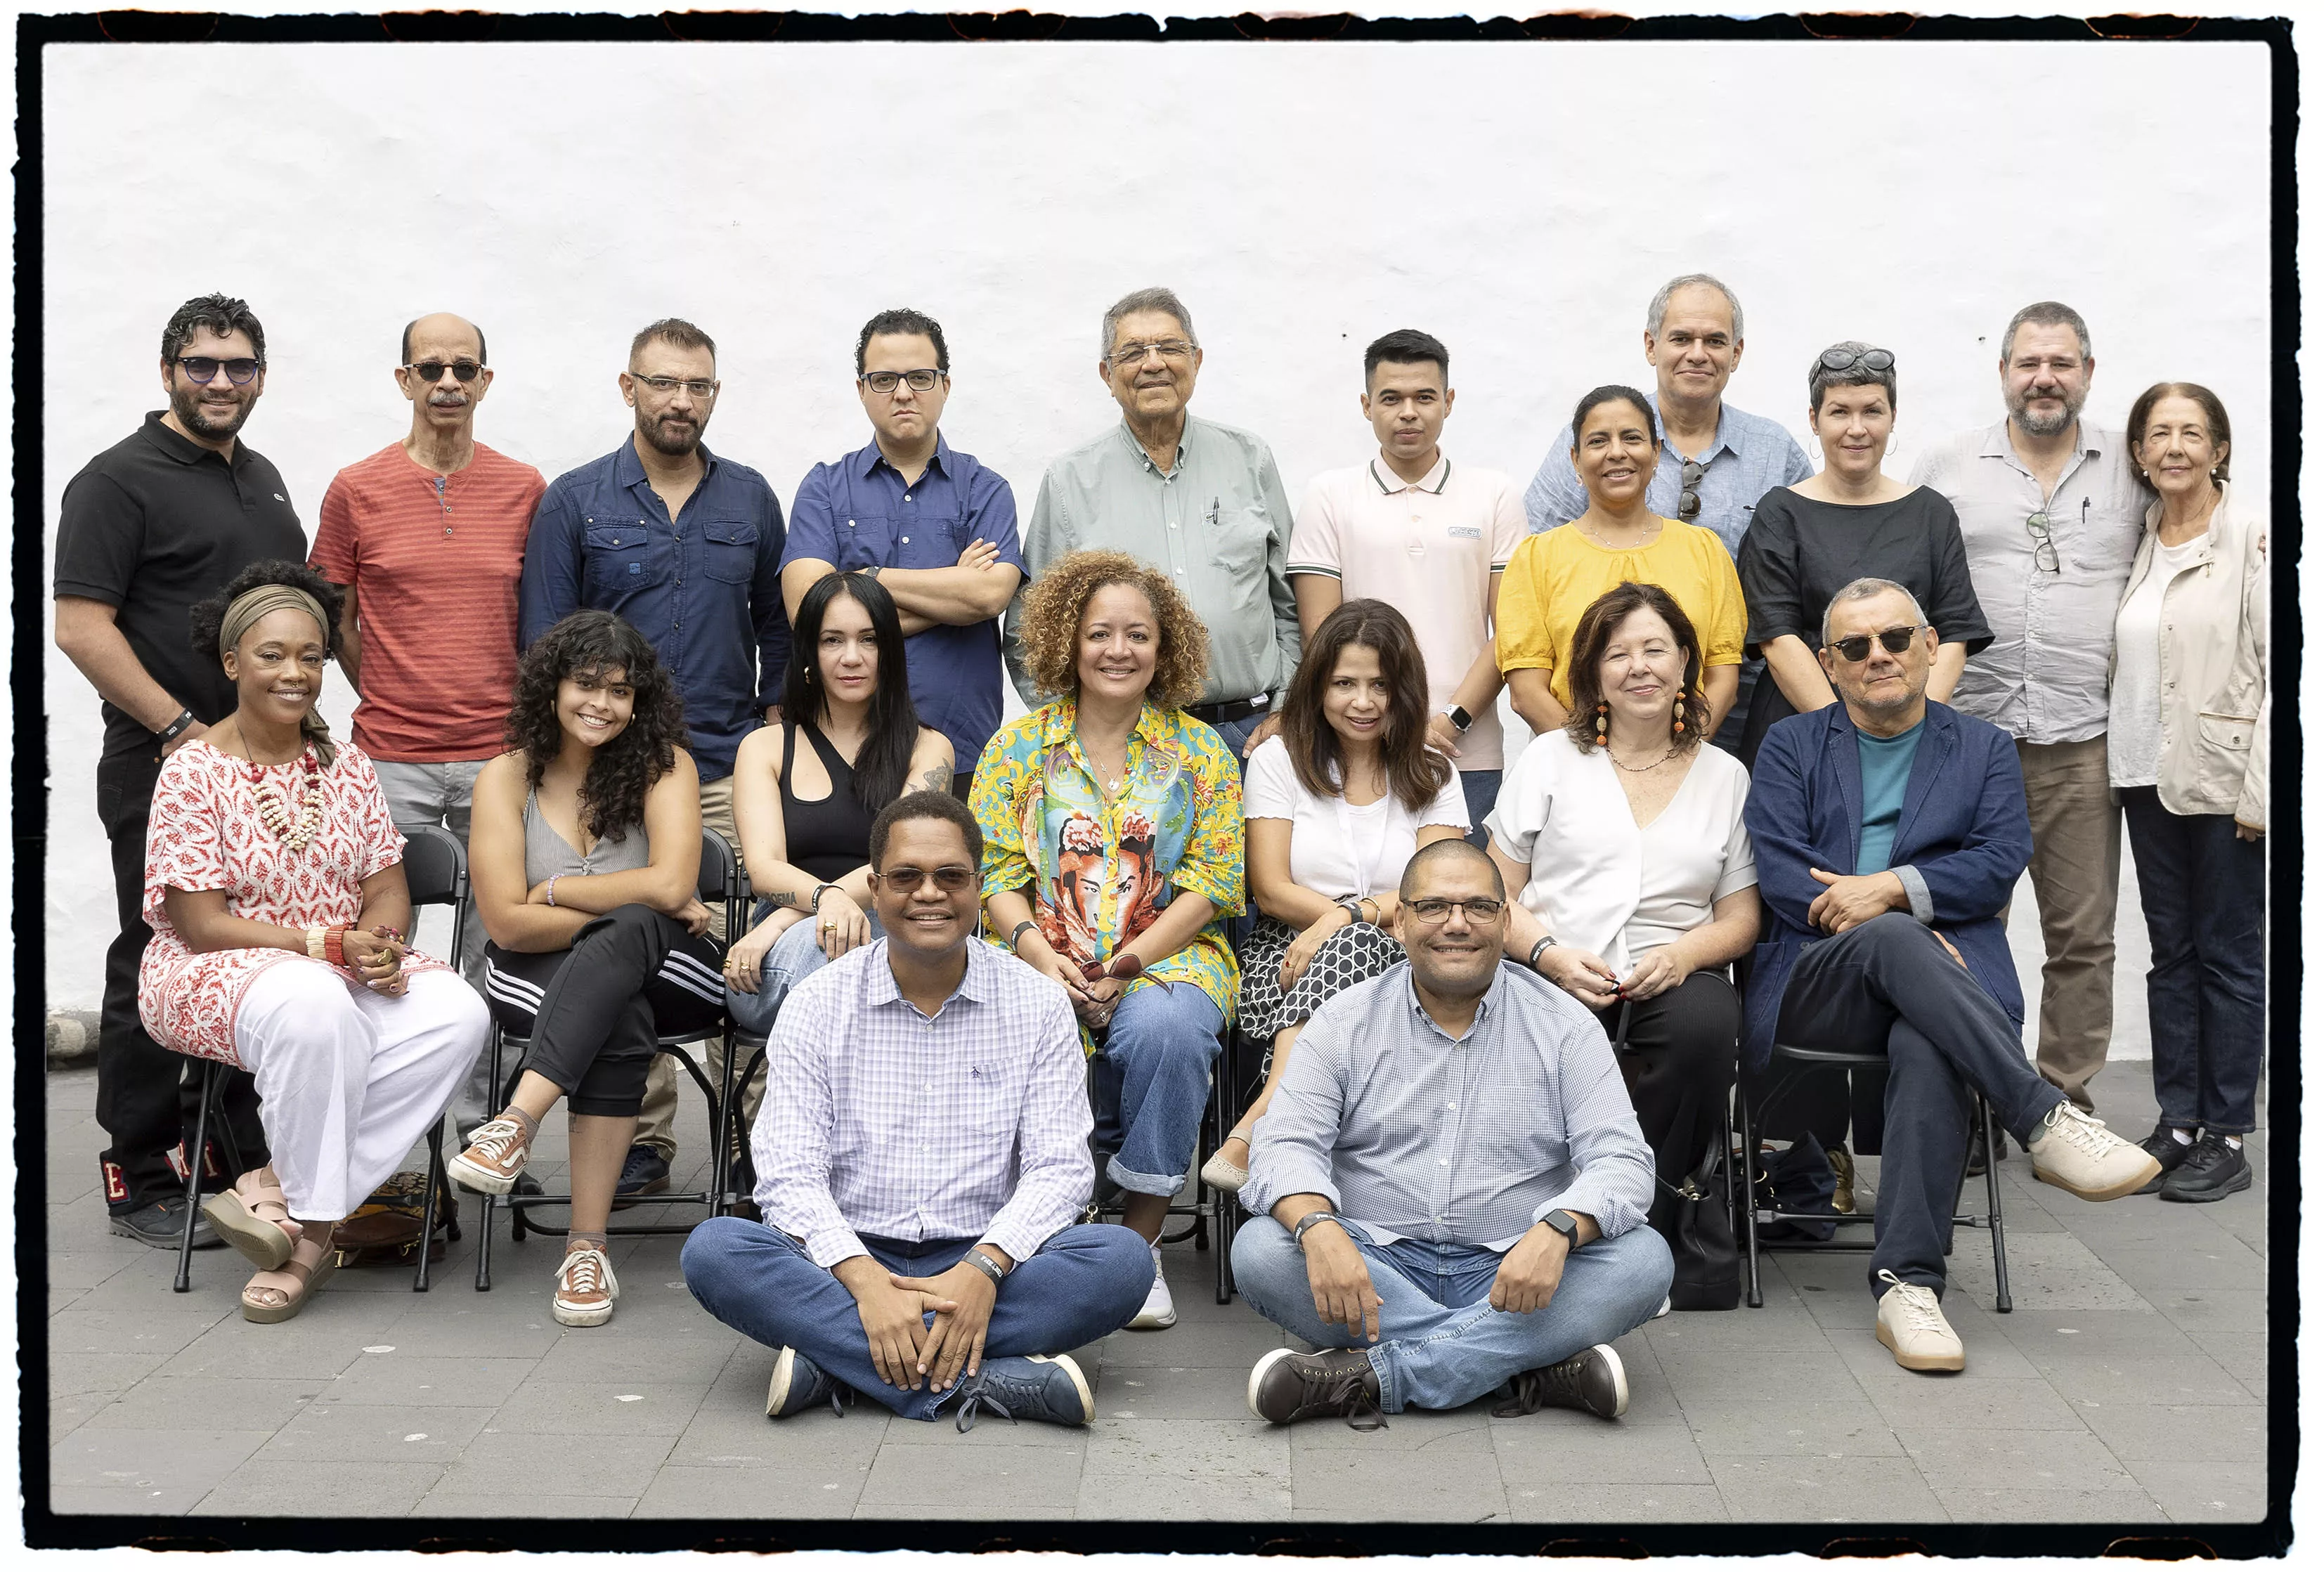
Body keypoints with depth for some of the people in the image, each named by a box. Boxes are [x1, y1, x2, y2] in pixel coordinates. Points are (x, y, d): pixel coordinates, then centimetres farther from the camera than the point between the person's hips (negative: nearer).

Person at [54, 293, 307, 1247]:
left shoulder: (262, 478, 17)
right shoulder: (122, 479, -7)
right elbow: (80, 626, -15)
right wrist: (181, 728, -19)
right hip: (165, 769, -7)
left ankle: (240, 1159, 23)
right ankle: (140, 1183, 7)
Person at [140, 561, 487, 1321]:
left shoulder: (346, 764, 11)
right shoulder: (195, 772, -5)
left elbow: (388, 889, 8)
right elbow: (202, 925, -11)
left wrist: (384, 944, -17)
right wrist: (330, 944, -21)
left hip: (348, 969, 5)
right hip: (214, 976, -5)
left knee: (458, 1013, -26)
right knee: (314, 1005, -41)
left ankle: (276, 1187, -21)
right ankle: (312, 1225, -21)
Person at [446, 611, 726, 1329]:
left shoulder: (663, 764, -3)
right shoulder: (507, 778, -1)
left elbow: (670, 887, -18)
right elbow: (508, 923, -10)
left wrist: (554, 892, -9)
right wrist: (633, 909, -14)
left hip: (665, 973, 0)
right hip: (539, 978, 0)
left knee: (628, 934, -36)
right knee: (621, 1023, -35)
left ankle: (520, 1119, -45)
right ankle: (586, 1244, -39)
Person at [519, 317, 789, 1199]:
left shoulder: (751, 500, 11)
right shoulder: (575, 503, 4)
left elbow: (779, 627, 17)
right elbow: (543, 641, 4)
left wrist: (773, 732, 9)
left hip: (731, 772, 1)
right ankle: (644, 1143, 11)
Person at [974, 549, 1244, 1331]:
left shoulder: (1201, 754, 9)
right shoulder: (1019, 744, 11)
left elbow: (1211, 885, 2)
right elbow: (994, 876, 5)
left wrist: (1127, 965, -13)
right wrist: (1043, 957, -14)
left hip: (1169, 956, 0)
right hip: (1040, 959, 1)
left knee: (1168, 1027, -35)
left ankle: (1142, 1241, -19)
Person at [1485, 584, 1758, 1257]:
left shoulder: (1724, 775, 19)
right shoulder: (1550, 758, 16)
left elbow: (1741, 917, 14)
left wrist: (1682, 954, -8)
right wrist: (1552, 957, -9)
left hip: (1674, 979, 1)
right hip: (1554, 977, -1)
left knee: (1706, 1023, -36)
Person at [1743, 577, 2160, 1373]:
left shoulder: (1984, 749, 21)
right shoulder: (1791, 746, 19)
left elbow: (2001, 861, 4)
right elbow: (1778, 873, 3)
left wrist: (1891, 888, -11)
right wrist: (1891, 926, -10)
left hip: (1941, 978, 0)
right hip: (1815, 985, 0)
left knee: (1927, 1052, -37)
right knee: (1892, 938, -37)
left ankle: (1907, 1287, -42)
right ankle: (2047, 1122, -42)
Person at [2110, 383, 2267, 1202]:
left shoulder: (2254, 535, -7)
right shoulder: (2137, 540, 10)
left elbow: (2280, 667, -11)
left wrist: (2260, 789, -15)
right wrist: (2124, 755, 8)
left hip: (2225, 777, -6)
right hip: (2150, 774, 6)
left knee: (2229, 954, 1)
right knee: (2171, 951, 10)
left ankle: (2227, 1137, 8)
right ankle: (2177, 1122, 17)